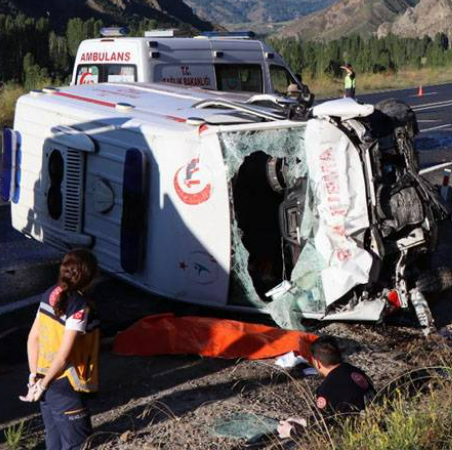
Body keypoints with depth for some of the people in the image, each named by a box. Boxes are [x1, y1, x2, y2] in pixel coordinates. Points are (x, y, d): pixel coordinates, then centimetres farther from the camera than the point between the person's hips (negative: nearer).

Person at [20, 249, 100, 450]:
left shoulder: (50, 294, 1)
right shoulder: (80, 306, -22)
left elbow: (33, 337, 4)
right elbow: (64, 354, -23)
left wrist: (34, 375, 8)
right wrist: (43, 384, -12)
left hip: (46, 379, 8)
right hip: (64, 385, -8)